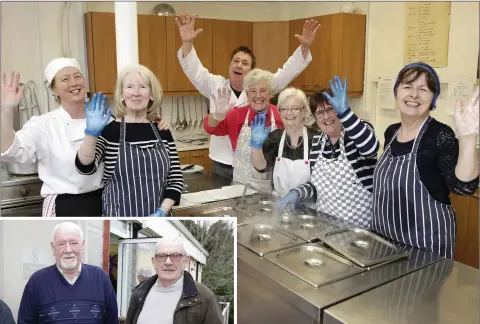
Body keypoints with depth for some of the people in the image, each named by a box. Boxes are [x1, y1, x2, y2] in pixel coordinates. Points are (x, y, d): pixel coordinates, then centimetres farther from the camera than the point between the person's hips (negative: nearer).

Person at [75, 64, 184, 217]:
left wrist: (162, 211, -9)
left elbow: (176, 179, 4)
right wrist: (92, 132, -32)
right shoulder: (110, 130, -5)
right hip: (120, 217, -2)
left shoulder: (162, 132, 3)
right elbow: (85, 167, -19)